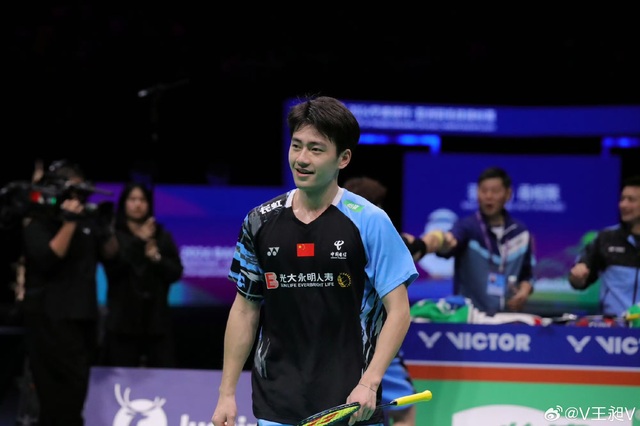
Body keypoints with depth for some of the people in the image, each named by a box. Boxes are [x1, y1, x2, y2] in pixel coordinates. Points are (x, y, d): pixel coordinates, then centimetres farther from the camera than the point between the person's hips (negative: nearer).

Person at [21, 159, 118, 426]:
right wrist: (69, 222, -21)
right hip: (51, 319, -8)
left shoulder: (85, 221, 13)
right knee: (67, 390, -14)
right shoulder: (38, 225, -6)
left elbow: (110, 254, 16)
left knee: (76, 388, 10)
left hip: (83, 316, 8)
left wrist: (106, 227, -2)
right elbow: (48, 259, -22)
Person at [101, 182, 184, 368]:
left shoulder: (162, 236, 14)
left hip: (157, 318, 3)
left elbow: (176, 272, 8)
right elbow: (113, 268, -13)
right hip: (123, 319, -3)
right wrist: (138, 242, -15)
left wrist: (156, 258, -9)